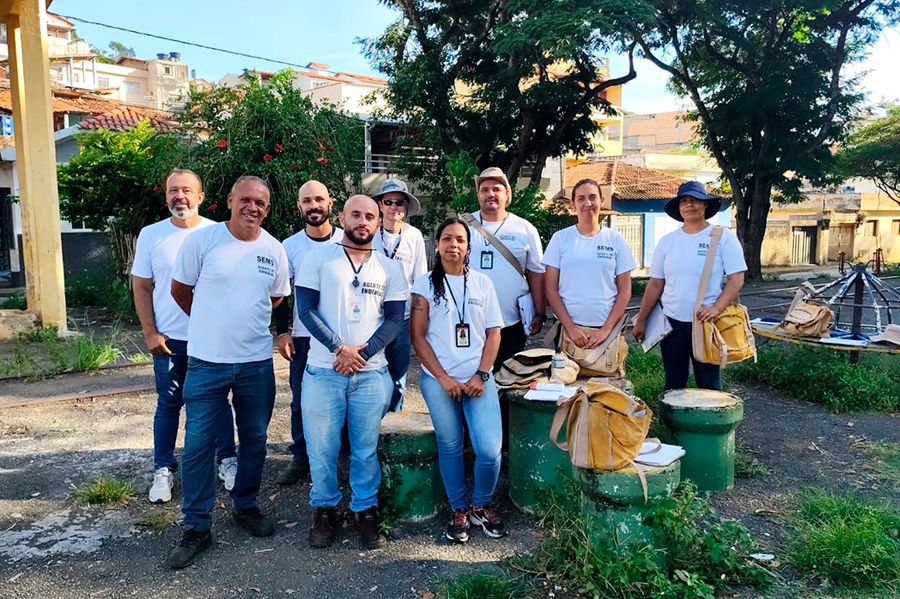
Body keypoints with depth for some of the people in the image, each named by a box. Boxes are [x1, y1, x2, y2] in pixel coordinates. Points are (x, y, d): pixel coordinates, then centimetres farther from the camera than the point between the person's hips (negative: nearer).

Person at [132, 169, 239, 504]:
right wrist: (150, 333, -3)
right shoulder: (151, 235, 1)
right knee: (168, 405, 11)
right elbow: (142, 288, 4)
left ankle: (227, 460, 26)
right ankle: (163, 470, 25)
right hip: (168, 339, 1)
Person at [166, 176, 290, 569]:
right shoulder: (201, 240, -7)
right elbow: (180, 290, 4)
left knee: (254, 440, 13)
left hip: (257, 363, 3)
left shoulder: (274, 251, 2)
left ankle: (245, 506, 34)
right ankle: (196, 527, 16)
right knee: (198, 444, 1)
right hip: (207, 361, -2)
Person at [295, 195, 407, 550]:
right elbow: (306, 308, -3)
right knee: (322, 446, 6)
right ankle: (324, 509, 26)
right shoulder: (319, 257, 4)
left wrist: (363, 351, -10)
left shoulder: (389, 268, 10)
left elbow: (395, 319, 4)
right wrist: (339, 348, -12)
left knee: (366, 448, 8)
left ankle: (366, 509, 25)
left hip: (371, 373, 1)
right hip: (323, 370, -1)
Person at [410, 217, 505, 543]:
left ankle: (481, 505, 19)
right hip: (438, 380, -1)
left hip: (479, 380, 1)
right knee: (450, 447, 7)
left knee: (490, 449, -7)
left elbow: (494, 333, 6)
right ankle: (459, 510, 27)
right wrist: (444, 377, -8)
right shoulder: (425, 284, 2)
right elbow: (418, 336, -1)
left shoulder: (482, 283, 7)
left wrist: (481, 375, -6)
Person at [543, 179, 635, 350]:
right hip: (568, 328, 0)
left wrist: (606, 329, -6)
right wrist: (570, 327, -9)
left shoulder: (616, 239, 4)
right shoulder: (560, 238, 2)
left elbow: (625, 290, 4)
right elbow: (551, 288, 0)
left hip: (607, 329, 0)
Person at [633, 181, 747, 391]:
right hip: (672, 322, 3)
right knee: (673, 384, 12)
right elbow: (655, 284, 8)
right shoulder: (667, 241, 5)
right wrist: (641, 320, 6)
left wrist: (716, 308, -22)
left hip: (706, 323, -3)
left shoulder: (723, 237, -4)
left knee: (708, 385, 6)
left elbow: (737, 278, -8)